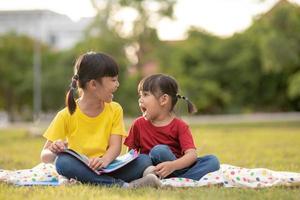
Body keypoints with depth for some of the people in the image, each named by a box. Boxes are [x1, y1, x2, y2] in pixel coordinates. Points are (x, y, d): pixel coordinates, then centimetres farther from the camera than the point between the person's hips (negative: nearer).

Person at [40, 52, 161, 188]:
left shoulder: (115, 110, 5)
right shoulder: (67, 115, -4)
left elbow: (115, 146, -7)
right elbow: (44, 157, -3)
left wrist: (105, 160, -30)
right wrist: (54, 152, -28)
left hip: (106, 169, 2)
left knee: (145, 160, -21)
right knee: (63, 162, -36)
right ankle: (123, 185, -39)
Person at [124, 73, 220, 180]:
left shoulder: (179, 126, -4)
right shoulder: (139, 124, 5)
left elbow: (192, 155, -17)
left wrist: (172, 166, -37)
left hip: (177, 167, 0)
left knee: (212, 161, -22)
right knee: (158, 150, -32)